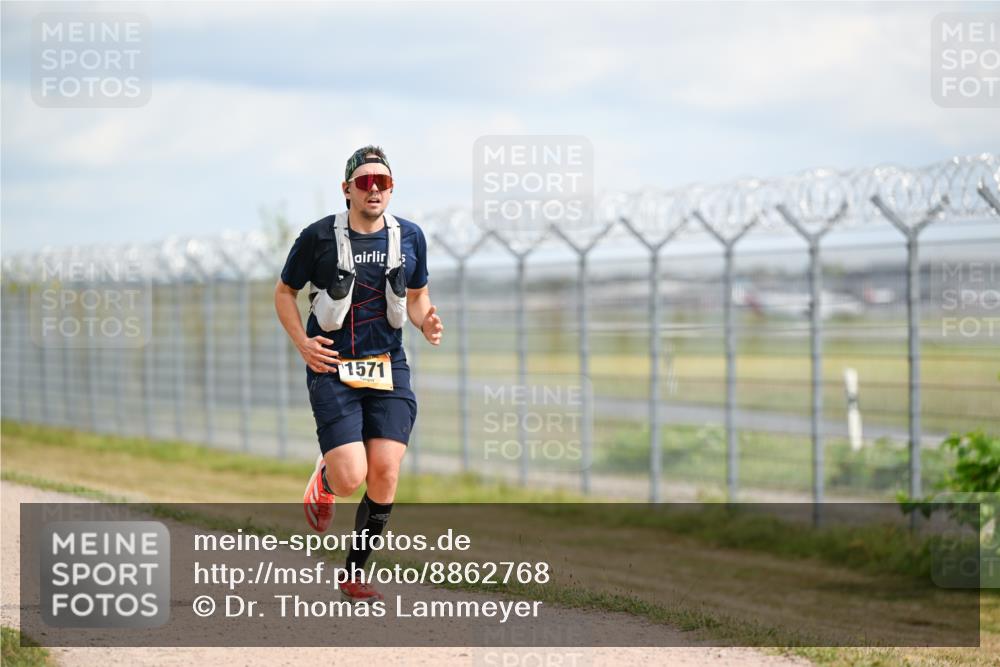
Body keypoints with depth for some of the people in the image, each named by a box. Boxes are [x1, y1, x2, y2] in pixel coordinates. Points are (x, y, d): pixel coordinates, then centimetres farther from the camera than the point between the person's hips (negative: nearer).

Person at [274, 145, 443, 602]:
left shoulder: (409, 237, 6)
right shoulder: (319, 237, -4)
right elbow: (284, 293, 8)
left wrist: (425, 323, -2)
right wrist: (302, 343, -7)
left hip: (388, 368, 3)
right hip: (332, 368, -3)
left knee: (385, 475, -10)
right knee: (351, 478, -16)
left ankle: (355, 574, 8)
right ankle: (323, 478, 24)